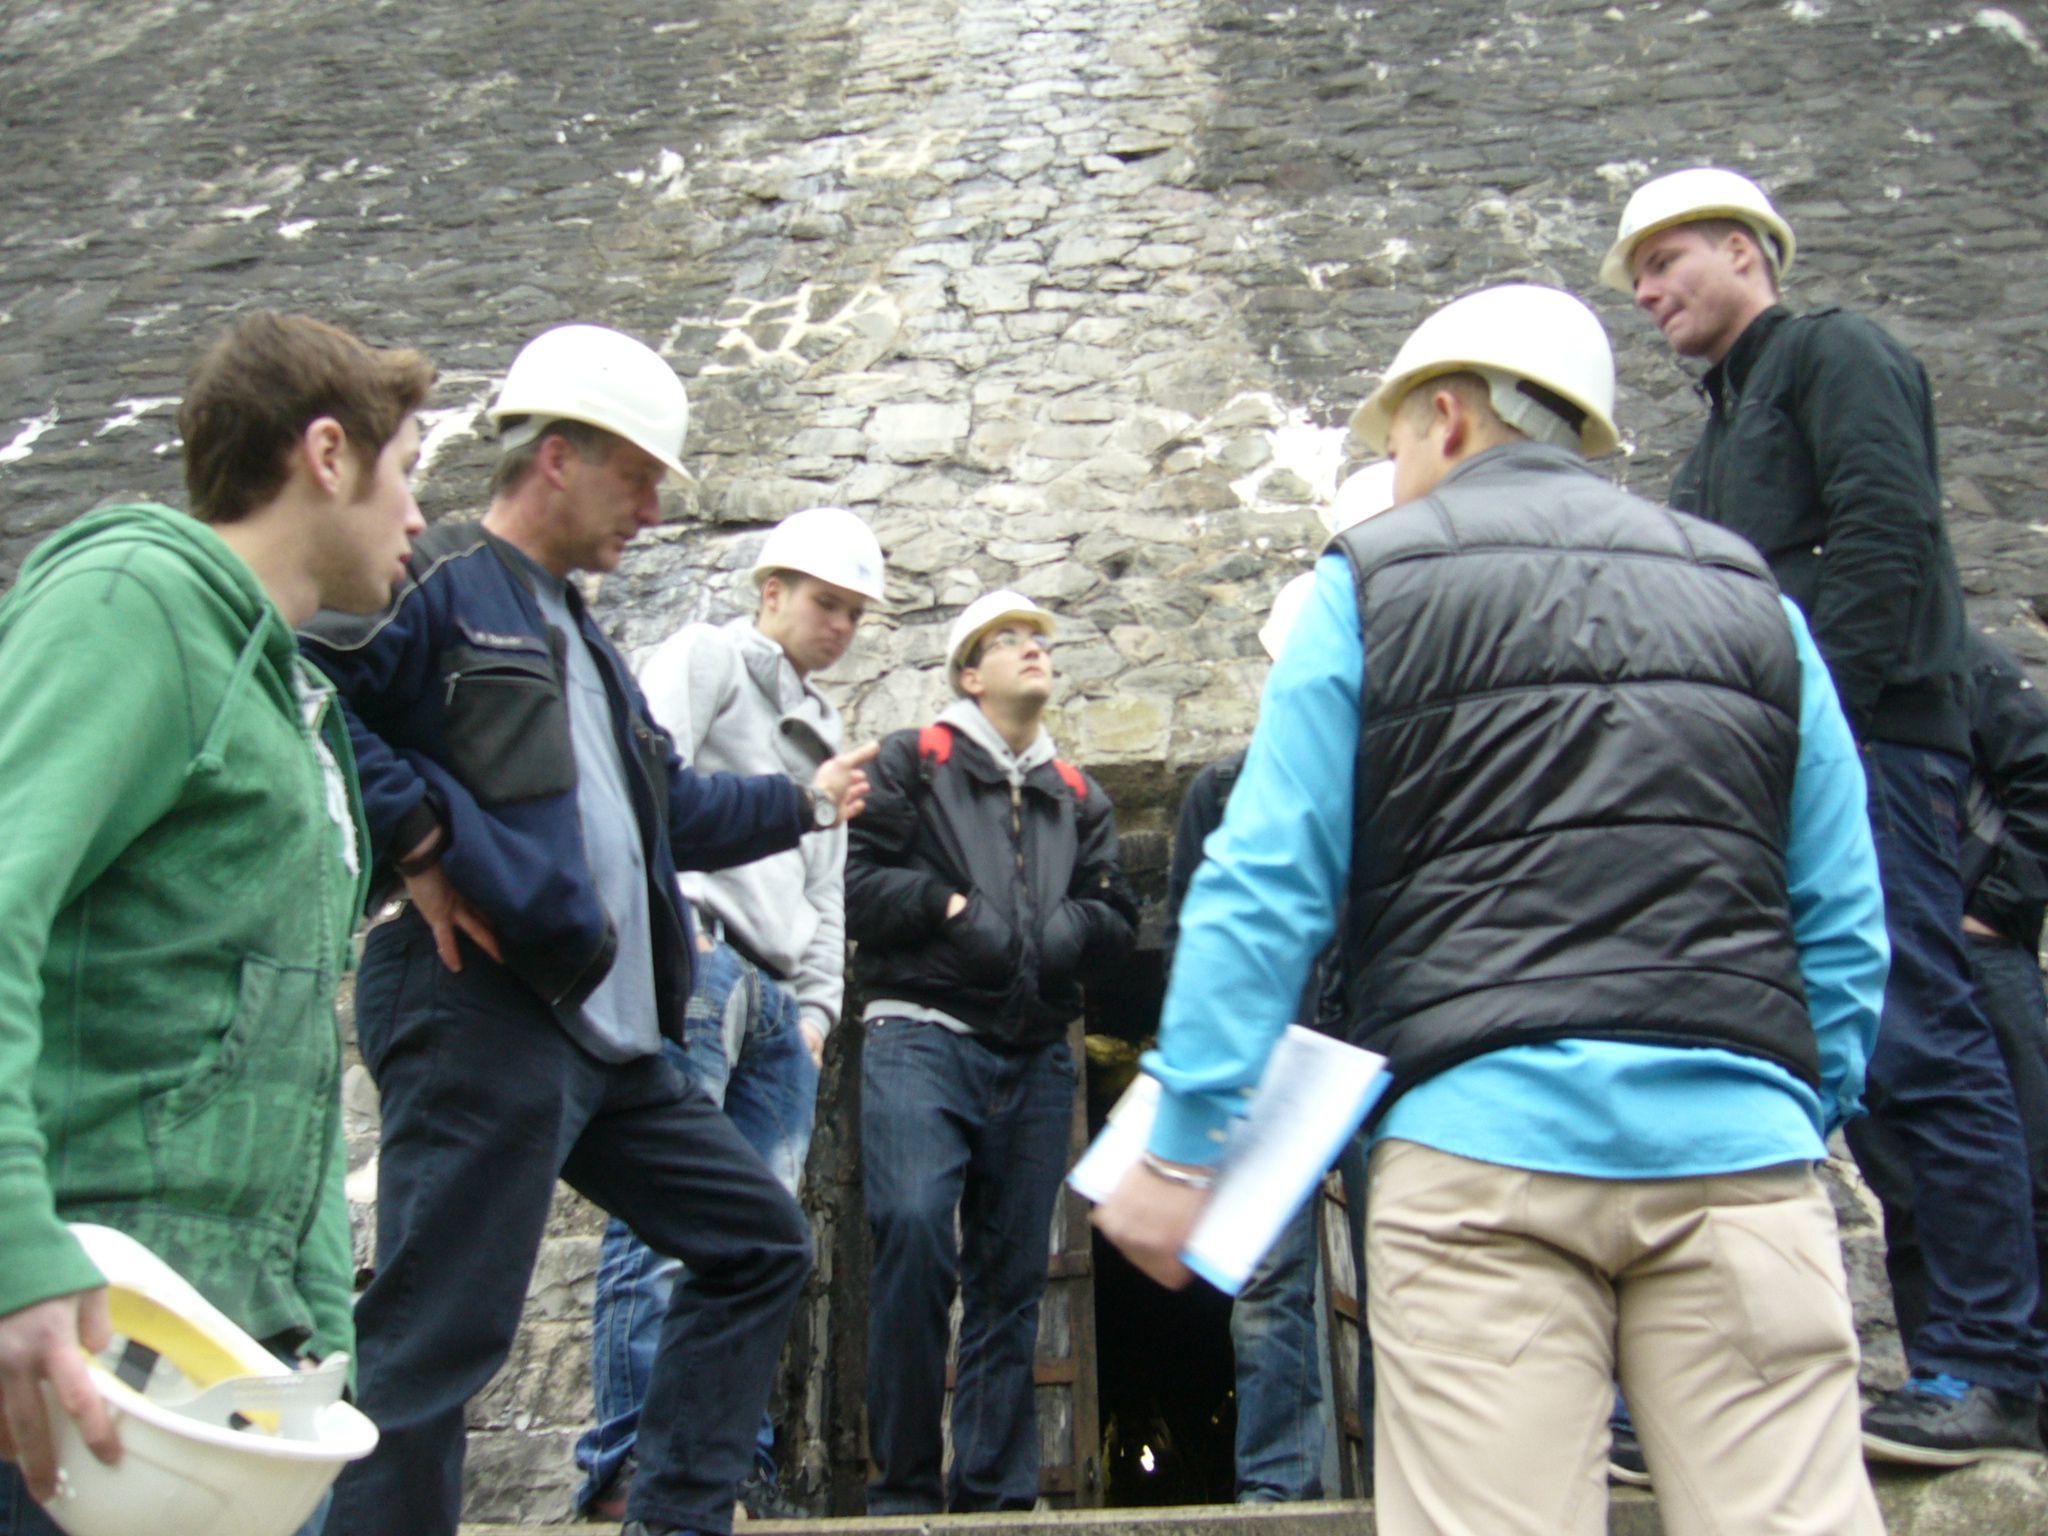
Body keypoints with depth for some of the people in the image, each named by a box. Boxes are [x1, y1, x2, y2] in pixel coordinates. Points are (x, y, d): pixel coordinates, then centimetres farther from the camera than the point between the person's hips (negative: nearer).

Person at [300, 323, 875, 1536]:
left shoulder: (575, 631, 25)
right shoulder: (434, 584, -4)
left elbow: (666, 807, 33)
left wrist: (804, 804, 40)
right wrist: (418, 841, -19)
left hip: (613, 1033, 10)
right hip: (481, 1014, -10)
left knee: (763, 1245, 13)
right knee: (438, 1338, -6)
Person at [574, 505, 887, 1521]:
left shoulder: (822, 730, 29)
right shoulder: (708, 657, 8)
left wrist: (818, 1007, 14)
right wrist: (673, 923, -16)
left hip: (777, 994, 8)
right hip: (697, 959, -7)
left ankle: (736, 1463, 10)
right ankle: (627, 1463, -11)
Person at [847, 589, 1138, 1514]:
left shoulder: (1079, 797, 22)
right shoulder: (912, 762, 10)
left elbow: (1114, 918, 14)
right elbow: (857, 878, -2)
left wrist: (1055, 930, -6)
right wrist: (952, 907, -11)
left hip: (1035, 1056, 5)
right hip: (921, 1034, -4)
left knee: (1012, 1272, 5)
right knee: (914, 1232, -20)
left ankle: (996, 1493, 13)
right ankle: (905, 1487, -7)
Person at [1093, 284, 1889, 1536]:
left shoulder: (1372, 583, 7)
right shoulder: (1753, 598, 17)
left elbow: (1266, 889, 0)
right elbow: (1845, 921, 14)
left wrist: (1183, 1146, 2)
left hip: (1486, 1134, -3)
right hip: (1738, 1141, 4)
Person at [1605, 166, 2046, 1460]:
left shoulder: (1832, 352, 4)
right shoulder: (1725, 428, 29)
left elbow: (1887, 532, -11)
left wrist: (1812, 708, -18)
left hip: (1866, 740, -9)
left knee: (1911, 1036, -11)